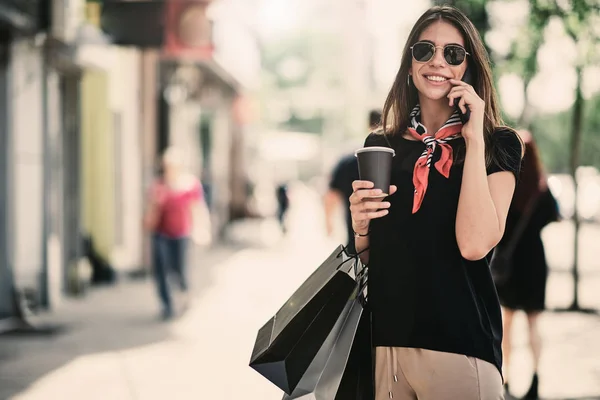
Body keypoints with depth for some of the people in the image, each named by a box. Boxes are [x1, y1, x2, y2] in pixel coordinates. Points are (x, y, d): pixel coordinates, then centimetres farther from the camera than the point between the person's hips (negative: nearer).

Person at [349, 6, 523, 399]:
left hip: (460, 344, -4)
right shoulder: (380, 145, 8)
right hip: (384, 338, 4)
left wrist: (474, 138, -14)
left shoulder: (497, 145, -2)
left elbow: (474, 244, -19)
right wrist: (360, 227, -5)